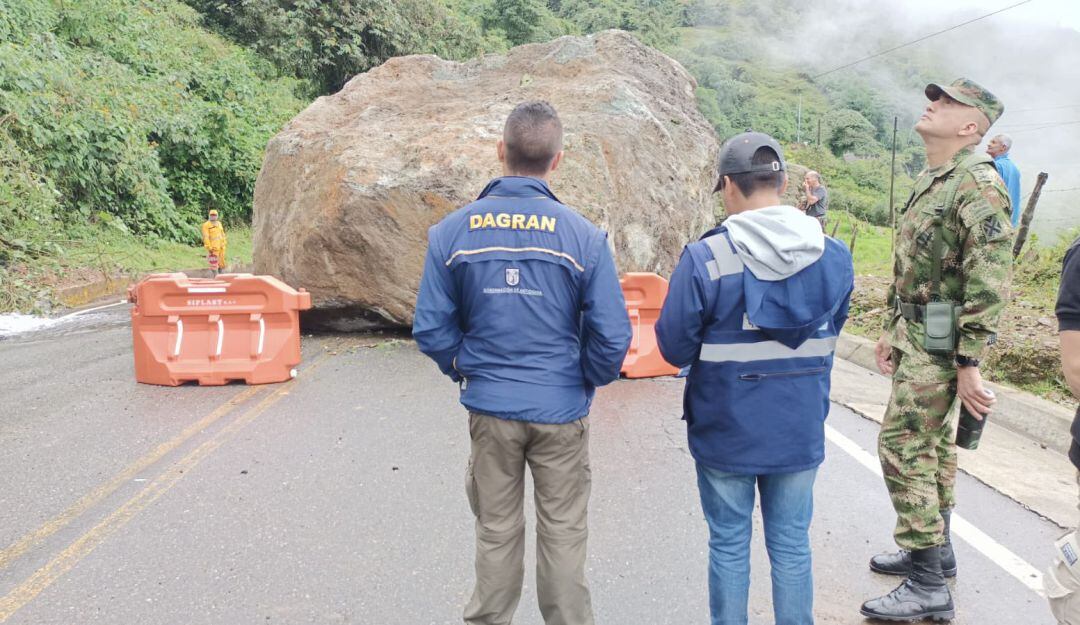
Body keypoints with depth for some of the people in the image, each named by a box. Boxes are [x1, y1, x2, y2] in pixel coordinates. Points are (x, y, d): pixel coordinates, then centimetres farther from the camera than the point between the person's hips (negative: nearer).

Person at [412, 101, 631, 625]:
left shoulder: (453, 231, -6)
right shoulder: (583, 235, -11)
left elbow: (431, 329, -4)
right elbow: (612, 336, -11)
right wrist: (588, 381, 7)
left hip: (489, 407, 2)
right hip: (561, 409, -2)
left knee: (496, 532, 17)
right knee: (563, 533, 13)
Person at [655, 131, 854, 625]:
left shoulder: (703, 260, -17)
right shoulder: (834, 256, -3)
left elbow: (674, 349, -11)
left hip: (726, 432, -3)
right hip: (801, 431, 3)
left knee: (729, 545, 12)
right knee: (792, 544, 15)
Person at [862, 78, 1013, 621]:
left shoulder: (978, 185, -18)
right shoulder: (931, 181, 12)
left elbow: (990, 282, -23)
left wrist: (969, 363, -23)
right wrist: (891, 329, 21)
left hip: (940, 341, -9)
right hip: (915, 333, 9)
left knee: (902, 447, -9)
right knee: (932, 444, 17)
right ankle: (936, 551, 31)